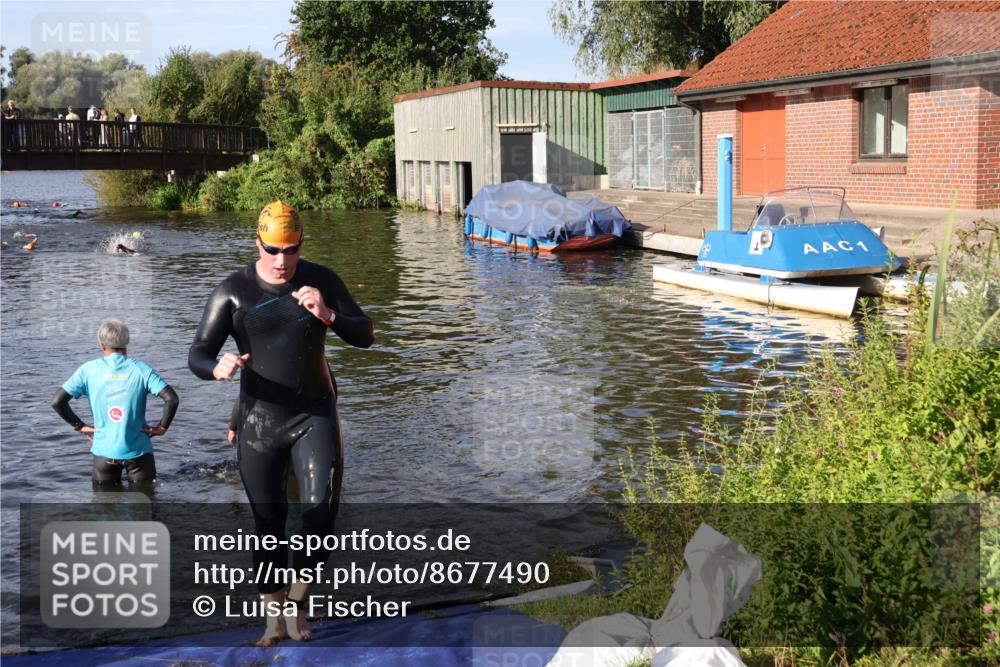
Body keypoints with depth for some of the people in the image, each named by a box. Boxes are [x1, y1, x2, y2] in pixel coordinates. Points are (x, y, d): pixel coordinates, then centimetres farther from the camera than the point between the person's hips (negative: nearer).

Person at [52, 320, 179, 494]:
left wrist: (79, 426, 5)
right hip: (138, 451, -1)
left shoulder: (88, 370, -3)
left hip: (104, 451, 1)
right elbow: (172, 399, -15)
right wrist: (162, 427, -2)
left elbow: (57, 401, -5)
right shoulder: (140, 369, -6)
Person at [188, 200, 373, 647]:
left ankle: (298, 597, 5)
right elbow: (197, 355, -6)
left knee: (320, 507, -18)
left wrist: (328, 315, -21)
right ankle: (275, 616, 23)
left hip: (314, 415, 0)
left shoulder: (321, 281, 0)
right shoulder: (233, 291, -4)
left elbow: (364, 337, -2)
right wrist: (218, 367, -30)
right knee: (268, 523, 7)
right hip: (259, 421, 0)